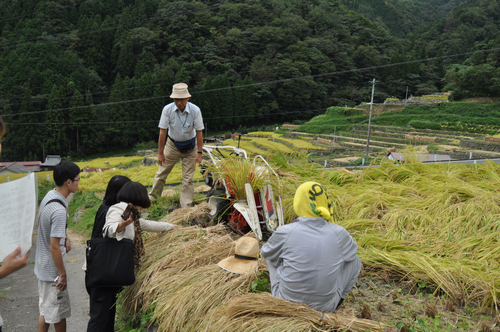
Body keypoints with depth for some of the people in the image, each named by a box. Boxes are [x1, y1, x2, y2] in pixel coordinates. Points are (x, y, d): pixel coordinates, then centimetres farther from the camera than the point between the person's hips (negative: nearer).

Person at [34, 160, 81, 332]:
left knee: (45, 308, 21)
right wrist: (63, 274, -16)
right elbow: (54, 247, -26)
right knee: (59, 312, 10)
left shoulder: (49, 195, -1)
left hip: (42, 266, 9)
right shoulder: (59, 210, -30)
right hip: (52, 271, -9)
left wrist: (65, 236, 7)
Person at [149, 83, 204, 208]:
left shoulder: (195, 110, -20)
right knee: (162, 173, 9)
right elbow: (163, 131, -14)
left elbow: (199, 132, -14)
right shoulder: (167, 109, -19)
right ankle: (152, 197, 30)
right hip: (173, 144, 1)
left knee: (188, 178, 1)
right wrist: (160, 152, -11)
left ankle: (186, 207, 10)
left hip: (190, 146, -1)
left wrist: (199, 152, -16)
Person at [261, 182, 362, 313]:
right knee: (354, 261, 19)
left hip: (286, 303, 0)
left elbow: (265, 252, 4)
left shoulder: (285, 232, -18)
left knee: (271, 255, 21)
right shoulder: (338, 233, -13)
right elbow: (352, 251, 11)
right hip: (325, 307, 1)